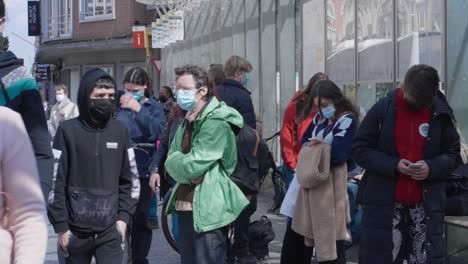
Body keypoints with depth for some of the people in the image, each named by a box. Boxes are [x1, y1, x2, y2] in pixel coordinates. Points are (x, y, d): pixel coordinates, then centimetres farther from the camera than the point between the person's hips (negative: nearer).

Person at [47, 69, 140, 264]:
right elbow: (55, 182, -4)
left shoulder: (120, 131, 5)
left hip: (110, 229, 1)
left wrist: (123, 217, 2)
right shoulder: (68, 131, -4)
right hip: (76, 229, -1)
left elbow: (130, 179, 11)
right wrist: (60, 225, -6)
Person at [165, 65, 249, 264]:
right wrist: (184, 164, -10)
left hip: (208, 209, -9)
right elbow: (171, 159, 8)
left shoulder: (216, 122, -15)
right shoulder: (187, 121, 15)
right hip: (185, 206, 9)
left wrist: (177, 163, -1)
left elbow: (194, 165, -20)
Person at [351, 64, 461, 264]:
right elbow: (360, 149, -3)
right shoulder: (383, 109, -4)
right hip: (384, 203, -1)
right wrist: (393, 165, -17)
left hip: (427, 205, 2)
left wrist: (432, 167, -14)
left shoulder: (441, 114, 2)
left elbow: (453, 154, 8)